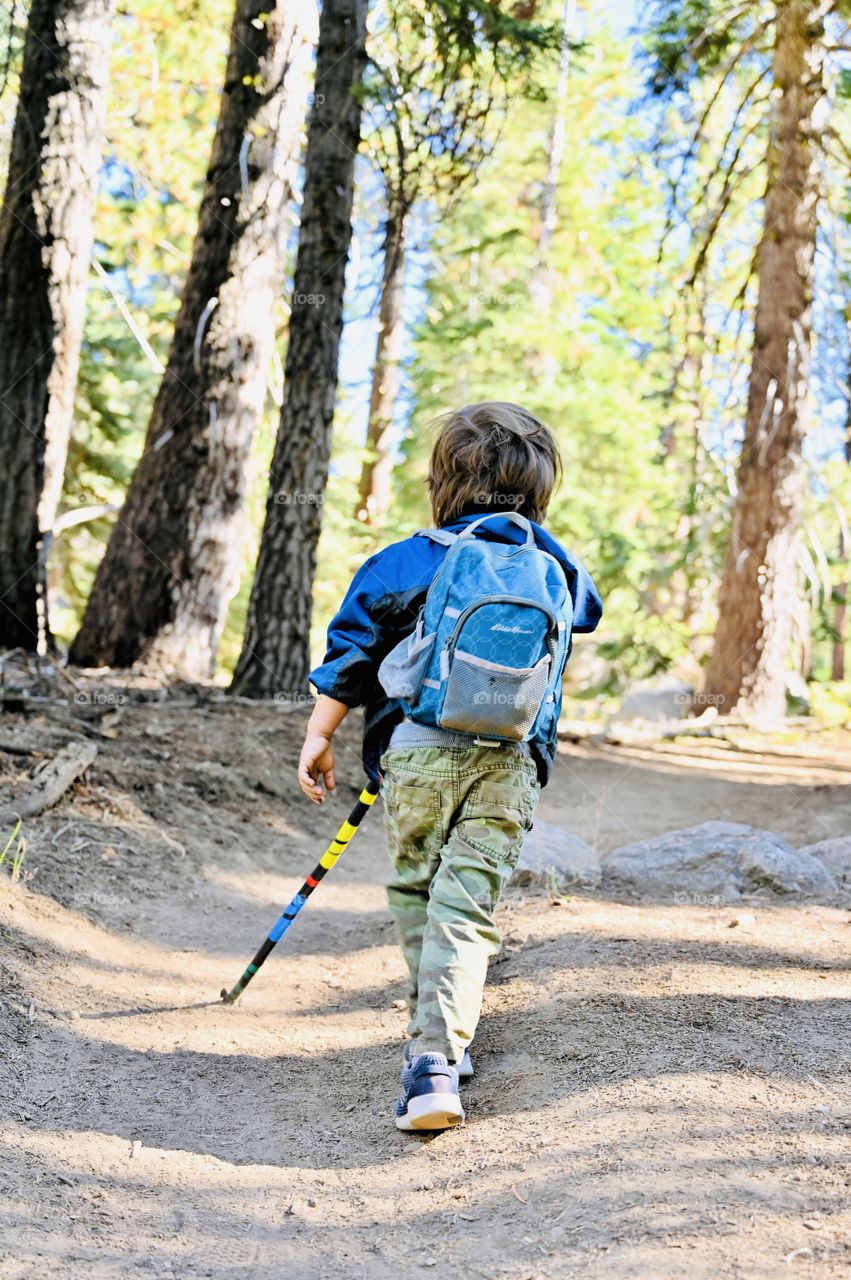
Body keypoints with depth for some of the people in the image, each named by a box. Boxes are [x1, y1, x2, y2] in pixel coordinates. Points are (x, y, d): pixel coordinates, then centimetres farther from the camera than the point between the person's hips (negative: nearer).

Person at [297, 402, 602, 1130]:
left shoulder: (405, 563, 3)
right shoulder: (558, 570, 10)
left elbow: (351, 659, 4)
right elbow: (588, 612, 34)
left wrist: (318, 738, 13)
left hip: (419, 749, -1)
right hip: (512, 762, 1)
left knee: (417, 891, 18)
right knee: (467, 907, -2)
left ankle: (436, 1045, 29)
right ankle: (439, 1055, -17)